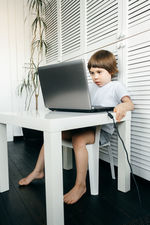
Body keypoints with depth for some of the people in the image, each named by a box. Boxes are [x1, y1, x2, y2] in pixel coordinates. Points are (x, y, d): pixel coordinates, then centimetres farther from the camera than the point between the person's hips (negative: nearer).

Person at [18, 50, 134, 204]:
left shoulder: (116, 86, 1)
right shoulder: (91, 87, 22)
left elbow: (130, 104, -14)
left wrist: (122, 106, -38)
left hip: (102, 130, -7)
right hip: (85, 126, 7)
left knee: (78, 139, -35)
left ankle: (80, 185, -20)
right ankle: (38, 171, 8)